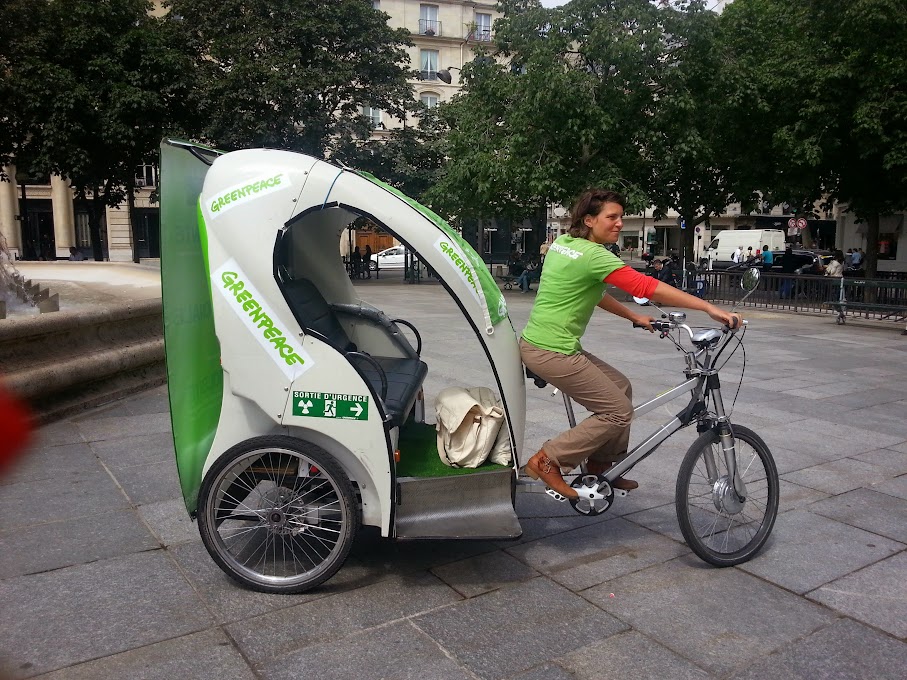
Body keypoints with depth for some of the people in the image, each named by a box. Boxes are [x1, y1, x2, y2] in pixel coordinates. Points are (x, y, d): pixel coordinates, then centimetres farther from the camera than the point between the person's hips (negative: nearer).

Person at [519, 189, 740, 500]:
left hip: (536, 342, 10)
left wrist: (634, 317, 20)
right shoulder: (593, 255, -17)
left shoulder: (563, 243, 11)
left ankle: (601, 466, 26)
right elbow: (648, 287, -22)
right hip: (552, 353, -10)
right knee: (619, 411, -1)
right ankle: (548, 461, 3)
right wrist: (710, 308, -21)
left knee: (620, 387, 17)